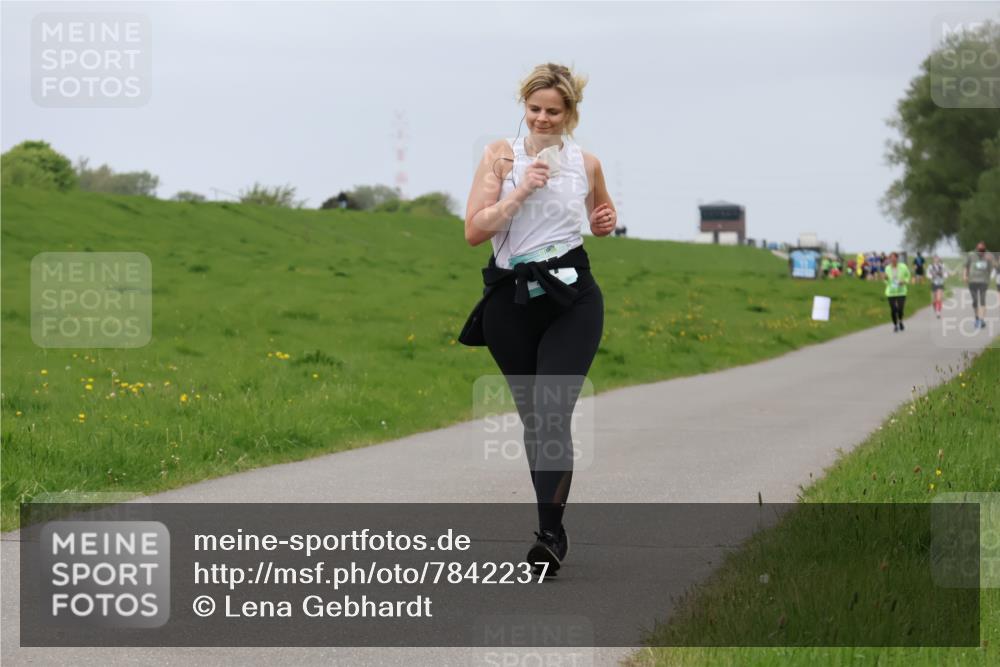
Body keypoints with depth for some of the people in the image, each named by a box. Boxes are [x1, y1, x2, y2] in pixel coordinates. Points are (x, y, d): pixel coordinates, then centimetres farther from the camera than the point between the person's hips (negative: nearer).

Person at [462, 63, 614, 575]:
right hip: (511, 301, 1)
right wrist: (521, 189, -15)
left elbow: (600, 214, 28)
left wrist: (607, 221, 5)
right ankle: (553, 527, 23)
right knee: (531, 416, 10)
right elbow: (474, 231, -7)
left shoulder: (586, 164, 6)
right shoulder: (501, 155, 1)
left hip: (572, 300, -1)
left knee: (552, 412, -16)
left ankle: (550, 534, -17)